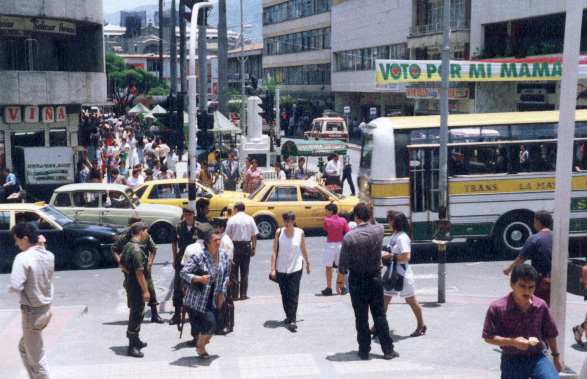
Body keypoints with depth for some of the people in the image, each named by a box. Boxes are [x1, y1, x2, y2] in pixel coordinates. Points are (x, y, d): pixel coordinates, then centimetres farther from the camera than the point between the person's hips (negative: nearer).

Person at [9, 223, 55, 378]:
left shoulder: (23, 258, -21)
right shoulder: (49, 255, 1)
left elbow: (15, 286, -28)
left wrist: (10, 287, -3)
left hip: (32, 312, -8)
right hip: (46, 309, 8)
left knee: (36, 357, 5)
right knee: (24, 347, 26)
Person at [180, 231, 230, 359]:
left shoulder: (223, 256, 0)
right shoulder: (199, 257, -18)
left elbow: (226, 275, 12)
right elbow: (184, 272, -15)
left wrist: (222, 293, 5)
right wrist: (199, 278, -29)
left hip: (214, 299, 6)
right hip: (198, 299, -6)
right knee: (209, 323, -9)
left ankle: (201, 345, 34)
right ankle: (200, 348, 17)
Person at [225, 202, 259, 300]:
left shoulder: (231, 220, -5)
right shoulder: (250, 219, 0)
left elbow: (228, 236, -4)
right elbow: (254, 236, -1)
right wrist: (253, 248, 6)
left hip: (235, 246, -2)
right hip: (247, 246, 2)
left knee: (233, 272, 6)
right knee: (244, 272, 9)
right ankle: (243, 294, 10)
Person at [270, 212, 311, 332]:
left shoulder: (299, 232, -4)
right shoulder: (279, 232, -3)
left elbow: (303, 249, 9)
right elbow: (274, 251, -2)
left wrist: (307, 264, 16)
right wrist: (273, 269, -6)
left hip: (295, 268, -2)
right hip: (281, 268, 2)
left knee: (293, 295, -7)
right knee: (284, 295, 12)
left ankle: (292, 321, -10)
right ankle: (288, 317, 28)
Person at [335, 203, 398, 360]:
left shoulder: (349, 236, -15)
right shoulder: (378, 231, -9)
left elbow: (343, 263, -9)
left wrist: (340, 280, 3)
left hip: (356, 280, -2)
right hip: (375, 278, 2)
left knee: (361, 316, 7)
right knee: (379, 315, 9)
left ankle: (364, 350, 13)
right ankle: (388, 350, 11)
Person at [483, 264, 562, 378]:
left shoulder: (541, 306, -5)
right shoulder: (497, 308, -13)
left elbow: (549, 333, 9)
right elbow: (488, 337, -9)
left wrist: (556, 356, 17)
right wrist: (512, 341, -21)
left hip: (537, 358, 1)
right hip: (511, 361, -1)